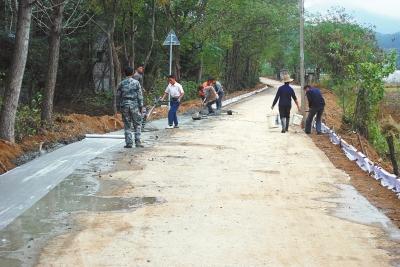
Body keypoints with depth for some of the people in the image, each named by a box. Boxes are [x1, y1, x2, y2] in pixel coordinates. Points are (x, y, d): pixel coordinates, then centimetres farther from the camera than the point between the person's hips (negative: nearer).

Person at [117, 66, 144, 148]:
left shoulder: (121, 84, 4)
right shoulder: (136, 83, -3)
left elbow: (118, 96, 7)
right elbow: (140, 95, -4)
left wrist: (120, 107, 15)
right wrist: (141, 106, 2)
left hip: (124, 106, 2)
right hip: (134, 105, -2)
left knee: (127, 126, 6)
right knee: (137, 124, 7)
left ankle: (129, 143, 3)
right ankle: (137, 142, -1)